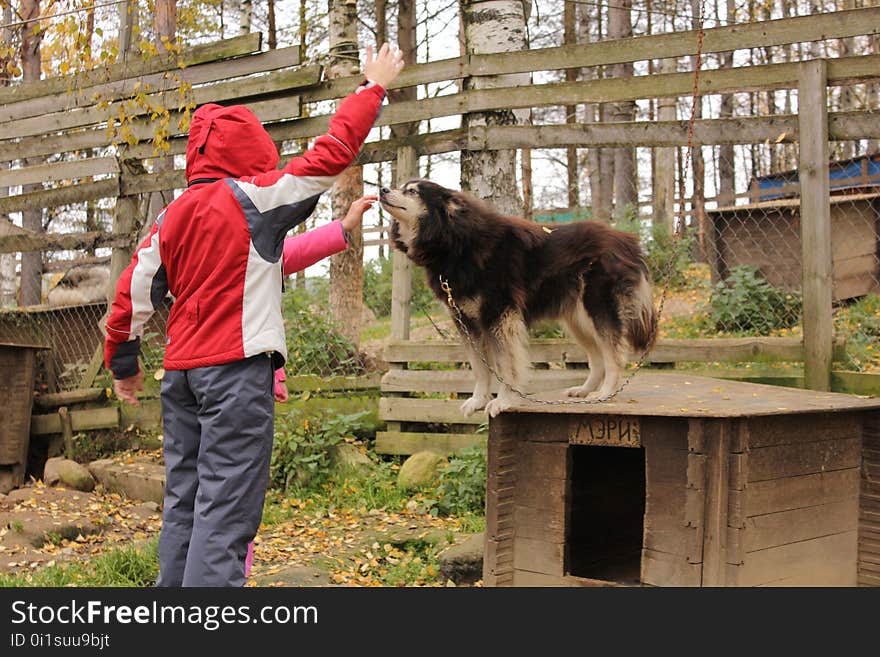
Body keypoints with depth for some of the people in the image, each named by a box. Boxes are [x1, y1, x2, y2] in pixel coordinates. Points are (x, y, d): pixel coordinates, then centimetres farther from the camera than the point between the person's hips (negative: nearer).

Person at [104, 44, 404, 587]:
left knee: (184, 503, 11)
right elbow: (334, 152, -4)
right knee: (226, 511, -9)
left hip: (180, 371, 7)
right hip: (237, 368, -7)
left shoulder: (171, 217, 12)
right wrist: (374, 86, 8)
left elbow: (136, 291, 14)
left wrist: (123, 361, 25)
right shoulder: (254, 199, -5)